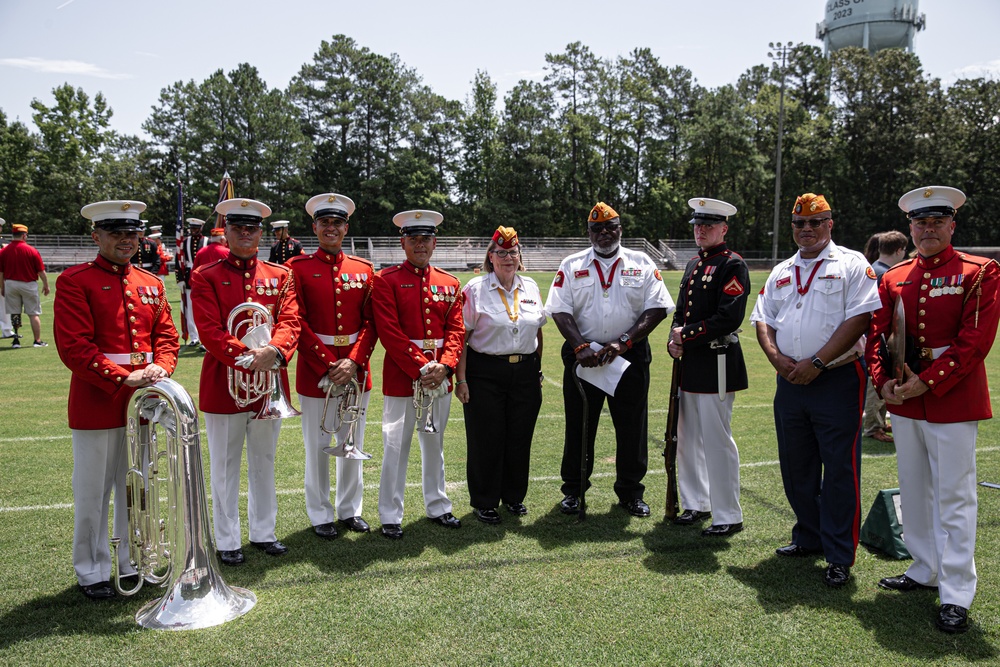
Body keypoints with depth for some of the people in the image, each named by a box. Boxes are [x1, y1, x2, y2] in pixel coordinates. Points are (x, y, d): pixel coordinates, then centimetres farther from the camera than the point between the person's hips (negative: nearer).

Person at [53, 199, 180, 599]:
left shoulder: (150, 283, 10)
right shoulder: (74, 281, -7)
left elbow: (166, 334, 10)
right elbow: (74, 346, -15)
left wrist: (160, 368, -10)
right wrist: (124, 379, -21)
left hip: (144, 402, 5)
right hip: (96, 403, -5)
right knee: (92, 494, 6)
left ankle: (134, 563, 29)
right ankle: (92, 573, 21)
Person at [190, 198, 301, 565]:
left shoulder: (280, 276, 7)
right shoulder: (205, 277, -2)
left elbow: (289, 321, -5)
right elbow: (210, 331, -13)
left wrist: (275, 351, -26)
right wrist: (248, 359, -25)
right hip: (224, 385, -3)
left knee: (264, 463, 15)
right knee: (226, 468, 7)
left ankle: (263, 532, 29)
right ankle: (227, 541, 20)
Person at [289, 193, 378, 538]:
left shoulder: (364, 269, 6)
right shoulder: (298, 267, -3)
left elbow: (370, 323, 1)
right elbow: (298, 323, -10)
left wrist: (354, 361, -13)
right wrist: (329, 365, -16)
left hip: (356, 370, 3)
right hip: (315, 370, -3)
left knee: (353, 444, 13)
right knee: (318, 447, 7)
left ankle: (350, 509, 29)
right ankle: (321, 515, 23)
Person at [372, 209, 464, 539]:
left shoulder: (449, 283, 10)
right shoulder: (386, 280, -4)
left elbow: (456, 329, 4)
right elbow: (390, 333, -12)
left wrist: (443, 366, -12)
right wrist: (422, 368, -17)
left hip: (440, 376, 4)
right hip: (401, 376, -4)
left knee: (435, 443, 16)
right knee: (396, 446, 2)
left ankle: (437, 506, 29)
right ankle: (390, 516, 14)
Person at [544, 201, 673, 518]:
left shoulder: (642, 264, 6)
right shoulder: (572, 265, 7)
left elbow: (657, 308, -3)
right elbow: (560, 310, -2)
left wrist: (622, 342, -14)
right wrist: (581, 347, -16)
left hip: (630, 356, 0)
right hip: (582, 356, 0)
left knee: (631, 426, 6)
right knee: (579, 425, 7)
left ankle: (630, 491, 22)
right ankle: (573, 489, 22)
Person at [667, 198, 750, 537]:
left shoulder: (733, 265, -10)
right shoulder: (694, 264, 16)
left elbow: (729, 318, -19)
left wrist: (686, 336, -14)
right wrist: (674, 340, 0)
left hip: (717, 363, -9)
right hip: (691, 363, 9)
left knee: (717, 440, -4)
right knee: (688, 439, 15)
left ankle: (729, 517, 7)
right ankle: (696, 504, 29)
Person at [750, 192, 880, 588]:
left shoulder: (852, 265, -1)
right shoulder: (781, 273, 17)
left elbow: (859, 319, -12)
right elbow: (762, 320, 13)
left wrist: (816, 363, -16)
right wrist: (777, 358, -6)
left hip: (837, 381, -5)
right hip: (790, 381, 6)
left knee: (839, 471, -2)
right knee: (796, 469, 13)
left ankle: (839, 557, 8)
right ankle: (809, 538, 30)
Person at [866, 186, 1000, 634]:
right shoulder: (893, 279, 9)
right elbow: (876, 336, 7)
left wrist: (926, 382, -18)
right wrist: (883, 382, -9)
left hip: (952, 401, -5)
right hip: (904, 401, 5)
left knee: (954, 496, -1)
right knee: (913, 490, 14)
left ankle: (956, 594, 7)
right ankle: (925, 571, 30)